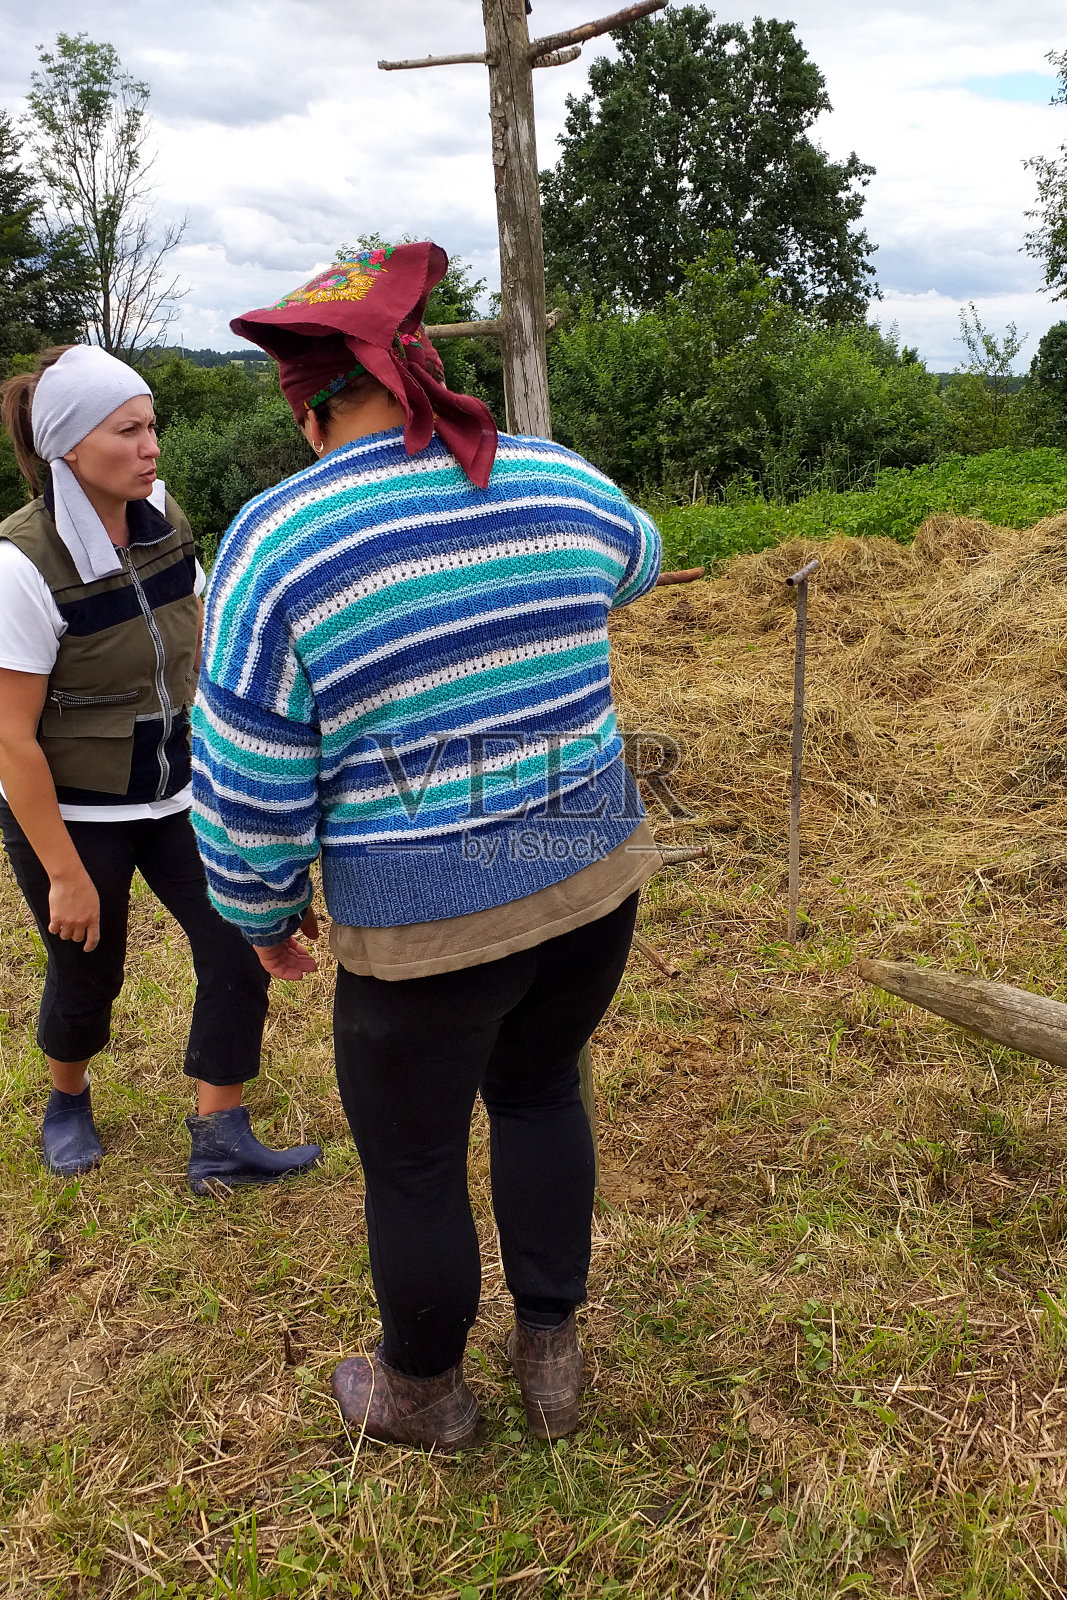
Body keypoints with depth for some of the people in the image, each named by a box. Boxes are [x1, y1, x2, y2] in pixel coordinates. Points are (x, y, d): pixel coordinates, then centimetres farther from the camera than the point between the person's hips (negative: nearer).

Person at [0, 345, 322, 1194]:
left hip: (178, 790, 5)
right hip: (68, 811, -5)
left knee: (238, 950, 0)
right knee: (88, 973, 14)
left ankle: (220, 1141, 17)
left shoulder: (163, 516, -6)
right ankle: (68, 1101, 47)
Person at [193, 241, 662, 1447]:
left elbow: (249, 793, -12)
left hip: (425, 928, -5)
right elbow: (633, 557, 24)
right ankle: (550, 1358, 45)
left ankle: (425, 1394, 46)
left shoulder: (276, 543, -15)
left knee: (410, 1163, 20)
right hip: (595, 875, 5)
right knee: (538, 1090, 30)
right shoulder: (559, 485, -2)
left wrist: (264, 914, 7)